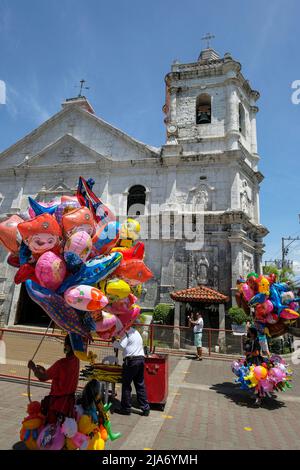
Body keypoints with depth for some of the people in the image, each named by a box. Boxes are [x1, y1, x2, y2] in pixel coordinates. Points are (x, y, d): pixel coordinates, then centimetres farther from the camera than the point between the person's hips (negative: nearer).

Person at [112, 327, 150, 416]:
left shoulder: (127, 333, -6)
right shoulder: (136, 332, 22)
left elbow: (121, 345, -16)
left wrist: (114, 341, 0)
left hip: (131, 360, -8)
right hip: (141, 359, 8)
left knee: (126, 385, 4)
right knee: (140, 385, 11)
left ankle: (126, 408, 12)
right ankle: (145, 408, 12)